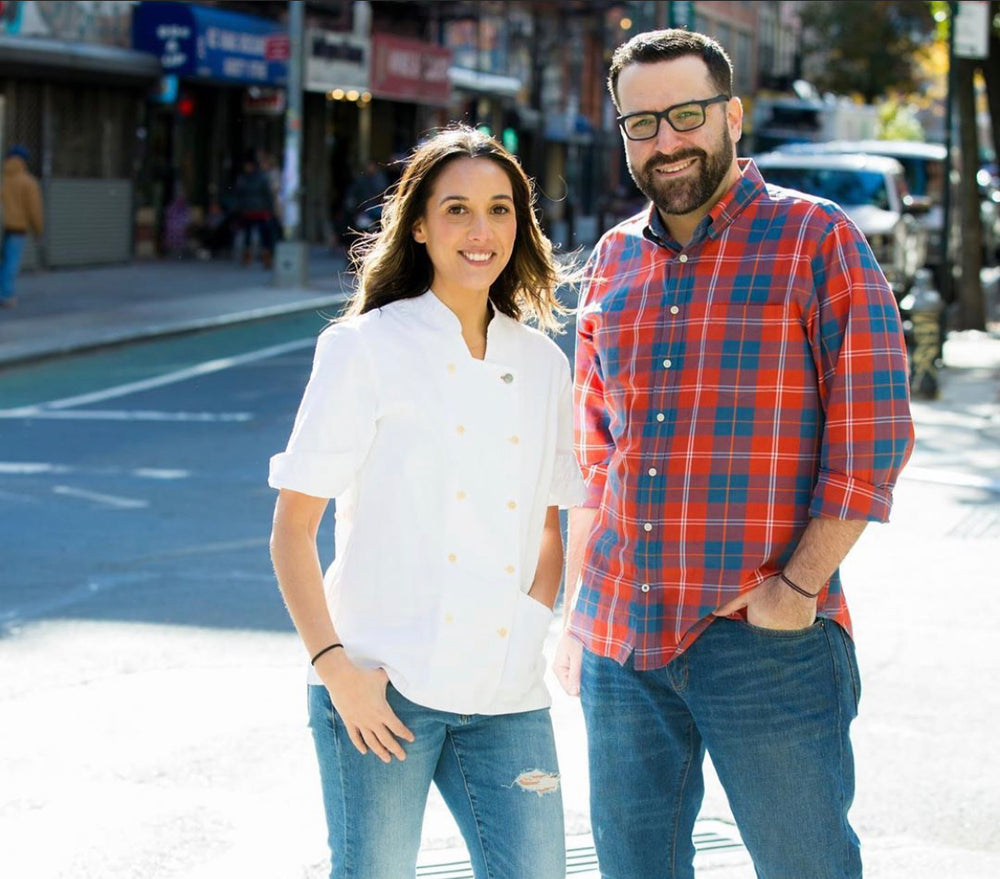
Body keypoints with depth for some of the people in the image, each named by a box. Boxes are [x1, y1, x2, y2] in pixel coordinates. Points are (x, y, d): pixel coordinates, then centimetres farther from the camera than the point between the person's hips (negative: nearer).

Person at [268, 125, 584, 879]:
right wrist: (336, 668, -12)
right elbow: (292, 530, -3)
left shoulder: (543, 364, 11)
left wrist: (535, 622, 4)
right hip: (383, 689, -4)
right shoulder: (366, 349, -1)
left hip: (506, 696, 4)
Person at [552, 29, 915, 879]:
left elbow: (871, 435, -8)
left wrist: (799, 585, -14)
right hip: (619, 634, 5)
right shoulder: (614, 259, 12)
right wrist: (576, 606, 15)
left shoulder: (817, 240, -4)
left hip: (764, 640, -5)